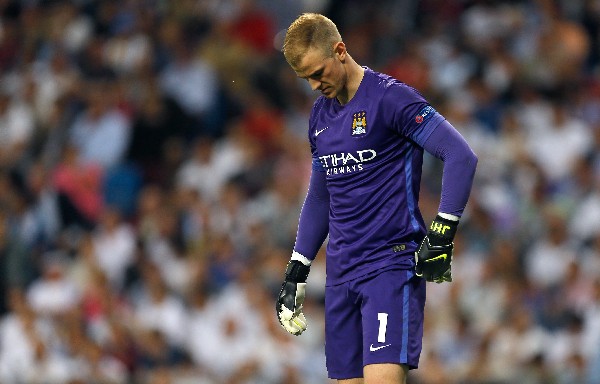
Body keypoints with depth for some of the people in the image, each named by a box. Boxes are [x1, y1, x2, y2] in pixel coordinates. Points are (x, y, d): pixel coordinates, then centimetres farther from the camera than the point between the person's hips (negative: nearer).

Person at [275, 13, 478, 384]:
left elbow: (462, 157, -14)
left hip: (392, 264, -7)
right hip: (341, 270, 7)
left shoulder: (390, 97, -9)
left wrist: (442, 234, -18)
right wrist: (296, 273, 22)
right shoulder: (320, 114, 14)